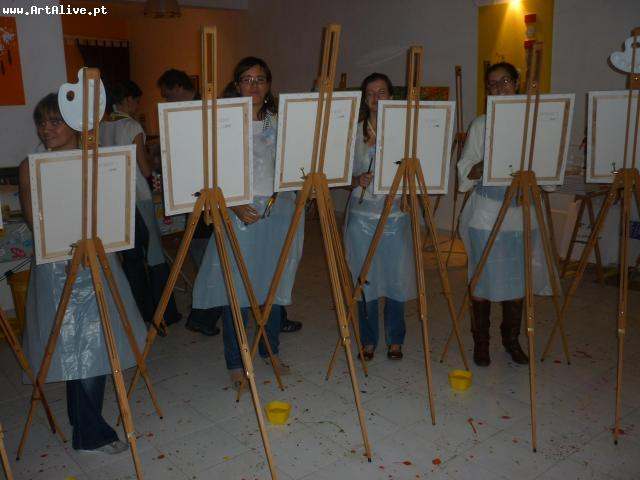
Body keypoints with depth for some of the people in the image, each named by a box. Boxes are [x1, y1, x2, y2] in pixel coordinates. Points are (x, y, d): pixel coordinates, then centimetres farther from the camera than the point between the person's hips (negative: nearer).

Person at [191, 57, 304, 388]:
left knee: (274, 286, 13)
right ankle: (235, 363, 14)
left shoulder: (279, 124, 11)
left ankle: (271, 351, 31)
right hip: (240, 214, -4)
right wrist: (235, 206, -17)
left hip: (278, 212, 4)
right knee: (237, 292, -1)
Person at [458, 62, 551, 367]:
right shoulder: (480, 125, 1)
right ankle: (480, 343, 20)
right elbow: (466, 172, -3)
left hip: (522, 214, 3)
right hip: (487, 215, -2)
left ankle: (511, 339, 28)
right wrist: (489, 163, -20)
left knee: (518, 283, 10)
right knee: (483, 283, 3)